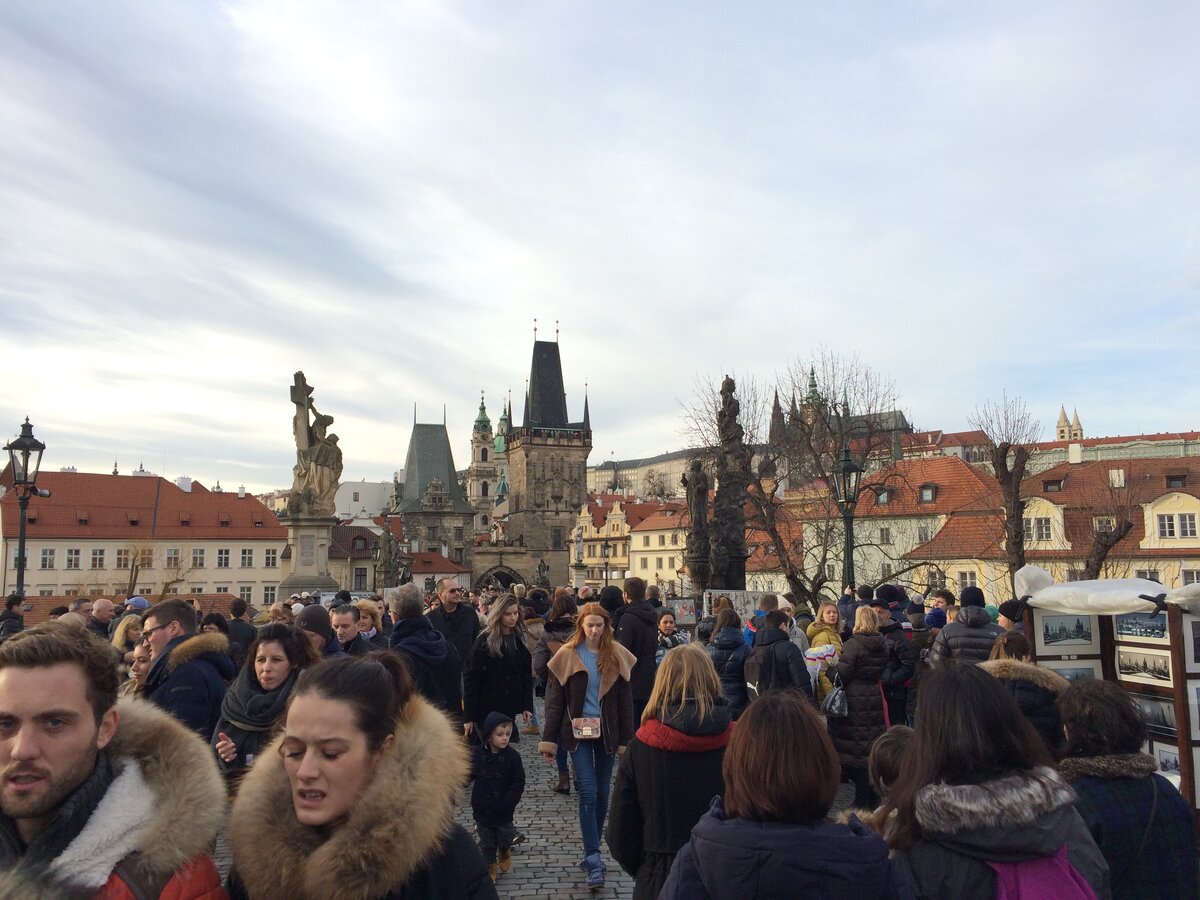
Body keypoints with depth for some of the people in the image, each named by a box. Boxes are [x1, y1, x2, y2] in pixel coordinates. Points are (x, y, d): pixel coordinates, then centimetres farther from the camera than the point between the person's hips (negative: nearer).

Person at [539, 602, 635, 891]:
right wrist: (549, 739, -8)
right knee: (588, 793, -8)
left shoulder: (617, 656, -1)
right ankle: (593, 859, -2)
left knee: (602, 793, 10)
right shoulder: (567, 655, -5)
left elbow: (625, 700, 2)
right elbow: (555, 699, -4)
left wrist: (625, 739, -1)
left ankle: (592, 853, 25)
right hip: (579, 732, -2)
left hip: (606, 732, 2)